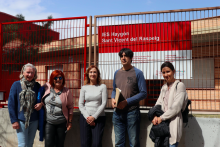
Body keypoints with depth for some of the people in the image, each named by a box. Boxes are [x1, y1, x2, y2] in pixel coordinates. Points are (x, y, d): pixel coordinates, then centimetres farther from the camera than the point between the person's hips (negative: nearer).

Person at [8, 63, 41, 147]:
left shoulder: (37, 86, 3)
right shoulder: (16, 85, -5)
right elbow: (11, 104, -5)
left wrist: (40, 104, -7)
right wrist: (14, 120, -9)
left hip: (34, 120, 3)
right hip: (21, 120, -3)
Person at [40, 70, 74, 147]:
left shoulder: (67, 91, -3)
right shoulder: (46, 87, -1)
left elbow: (70, 107, 2)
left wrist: (70, 122, 1)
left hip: (62, 123, 0)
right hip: (49, 122, 1)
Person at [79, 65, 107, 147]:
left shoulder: (103, 87, 4)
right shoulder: (84, 88, 9)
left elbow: (103, 103, -2)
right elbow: (80, 104, 5)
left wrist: (94, 117, -9)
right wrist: (87, 117, -8)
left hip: (99, 118, -1)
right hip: (85, 118, 2)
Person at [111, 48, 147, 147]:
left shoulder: (137, 73, -4)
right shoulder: (117, 73, 11)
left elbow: (143, 93, -8)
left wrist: (127, 102, -16)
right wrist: (113, 99, -2)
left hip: (132, 112, -4)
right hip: (117, 113, 5)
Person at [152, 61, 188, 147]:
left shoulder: (179, 85, -4)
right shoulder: (164, 87, 17)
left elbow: (176, 107, -12)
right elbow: (158, 103, 13)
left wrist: (162, 118, -10)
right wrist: (156, 116, -5)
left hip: (173, 122, -6)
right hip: (162, 123, 6)